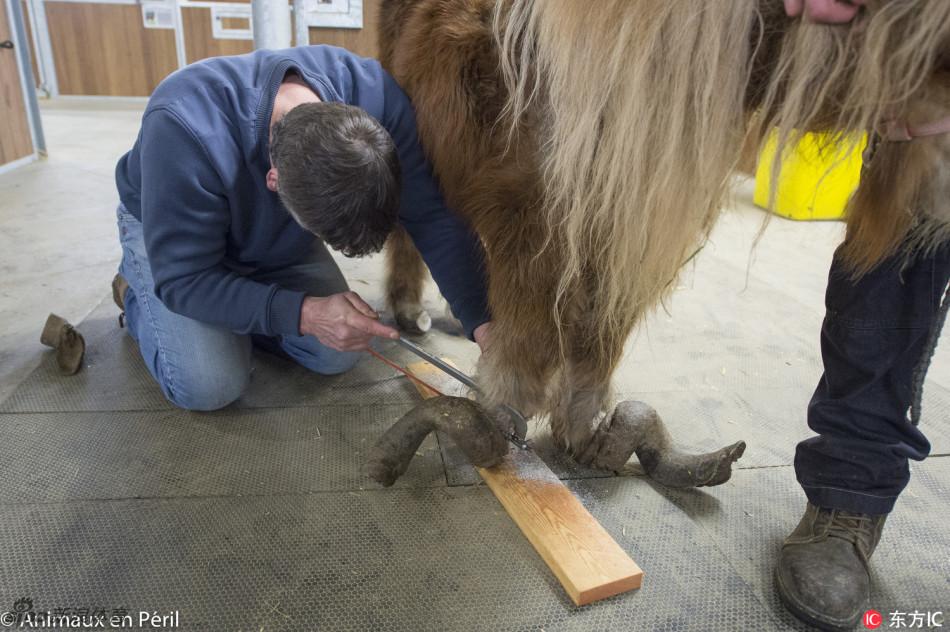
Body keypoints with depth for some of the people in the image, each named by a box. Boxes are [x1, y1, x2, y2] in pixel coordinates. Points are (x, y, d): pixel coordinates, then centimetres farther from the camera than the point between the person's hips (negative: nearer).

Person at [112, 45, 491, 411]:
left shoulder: (372, 93, -33)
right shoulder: (183, 128, -42)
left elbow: (433, 219, -27)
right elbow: (182, 281, -32)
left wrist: (482, 322, -36)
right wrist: (303, 313, -42)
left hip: (277, 238, 4)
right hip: (169, 231, -3)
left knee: (338, 356, -9)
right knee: (208, 385, -19)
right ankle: (137, 290, 10)